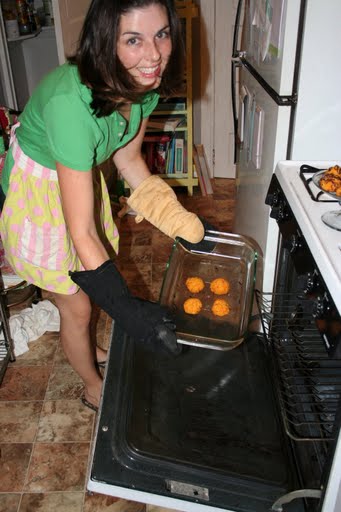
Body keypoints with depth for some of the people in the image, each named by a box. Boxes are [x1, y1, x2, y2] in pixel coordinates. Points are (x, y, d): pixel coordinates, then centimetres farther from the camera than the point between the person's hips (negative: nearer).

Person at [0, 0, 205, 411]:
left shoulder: (144, 83, -17)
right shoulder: (71, 102, -40)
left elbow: (128, 158, 0)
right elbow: (81, 231, -37)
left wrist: (181, 222, -4)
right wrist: (128, 309, -36)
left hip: (81, 173, 7)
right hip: (36, 192, -6)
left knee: (90, 282, 23)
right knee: (76, 307, 7)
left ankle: (86, 350, 54)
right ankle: (93, 387, 36)